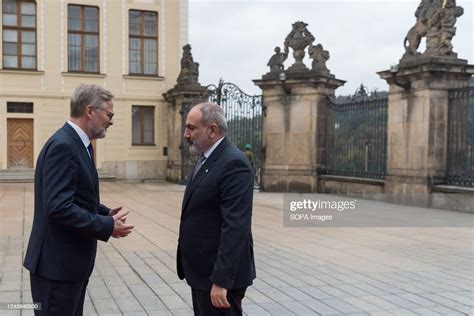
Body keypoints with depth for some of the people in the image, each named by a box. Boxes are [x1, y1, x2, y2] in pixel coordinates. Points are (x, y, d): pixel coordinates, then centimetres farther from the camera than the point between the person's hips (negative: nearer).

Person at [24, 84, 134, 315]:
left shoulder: (77, 143, 11)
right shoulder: (62, 145, -21)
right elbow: (59, 207, -28)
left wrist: (106, 213, 5)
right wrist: (107, 226, -21)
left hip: (71, 260, 10)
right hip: (58, 263, -10)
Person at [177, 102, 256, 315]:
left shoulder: (233, 163, -20)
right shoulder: (206, 159, 11)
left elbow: (235, 227, -26)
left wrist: (221, 280, -28)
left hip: (219, 273, -9)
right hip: (202, 270, 9)